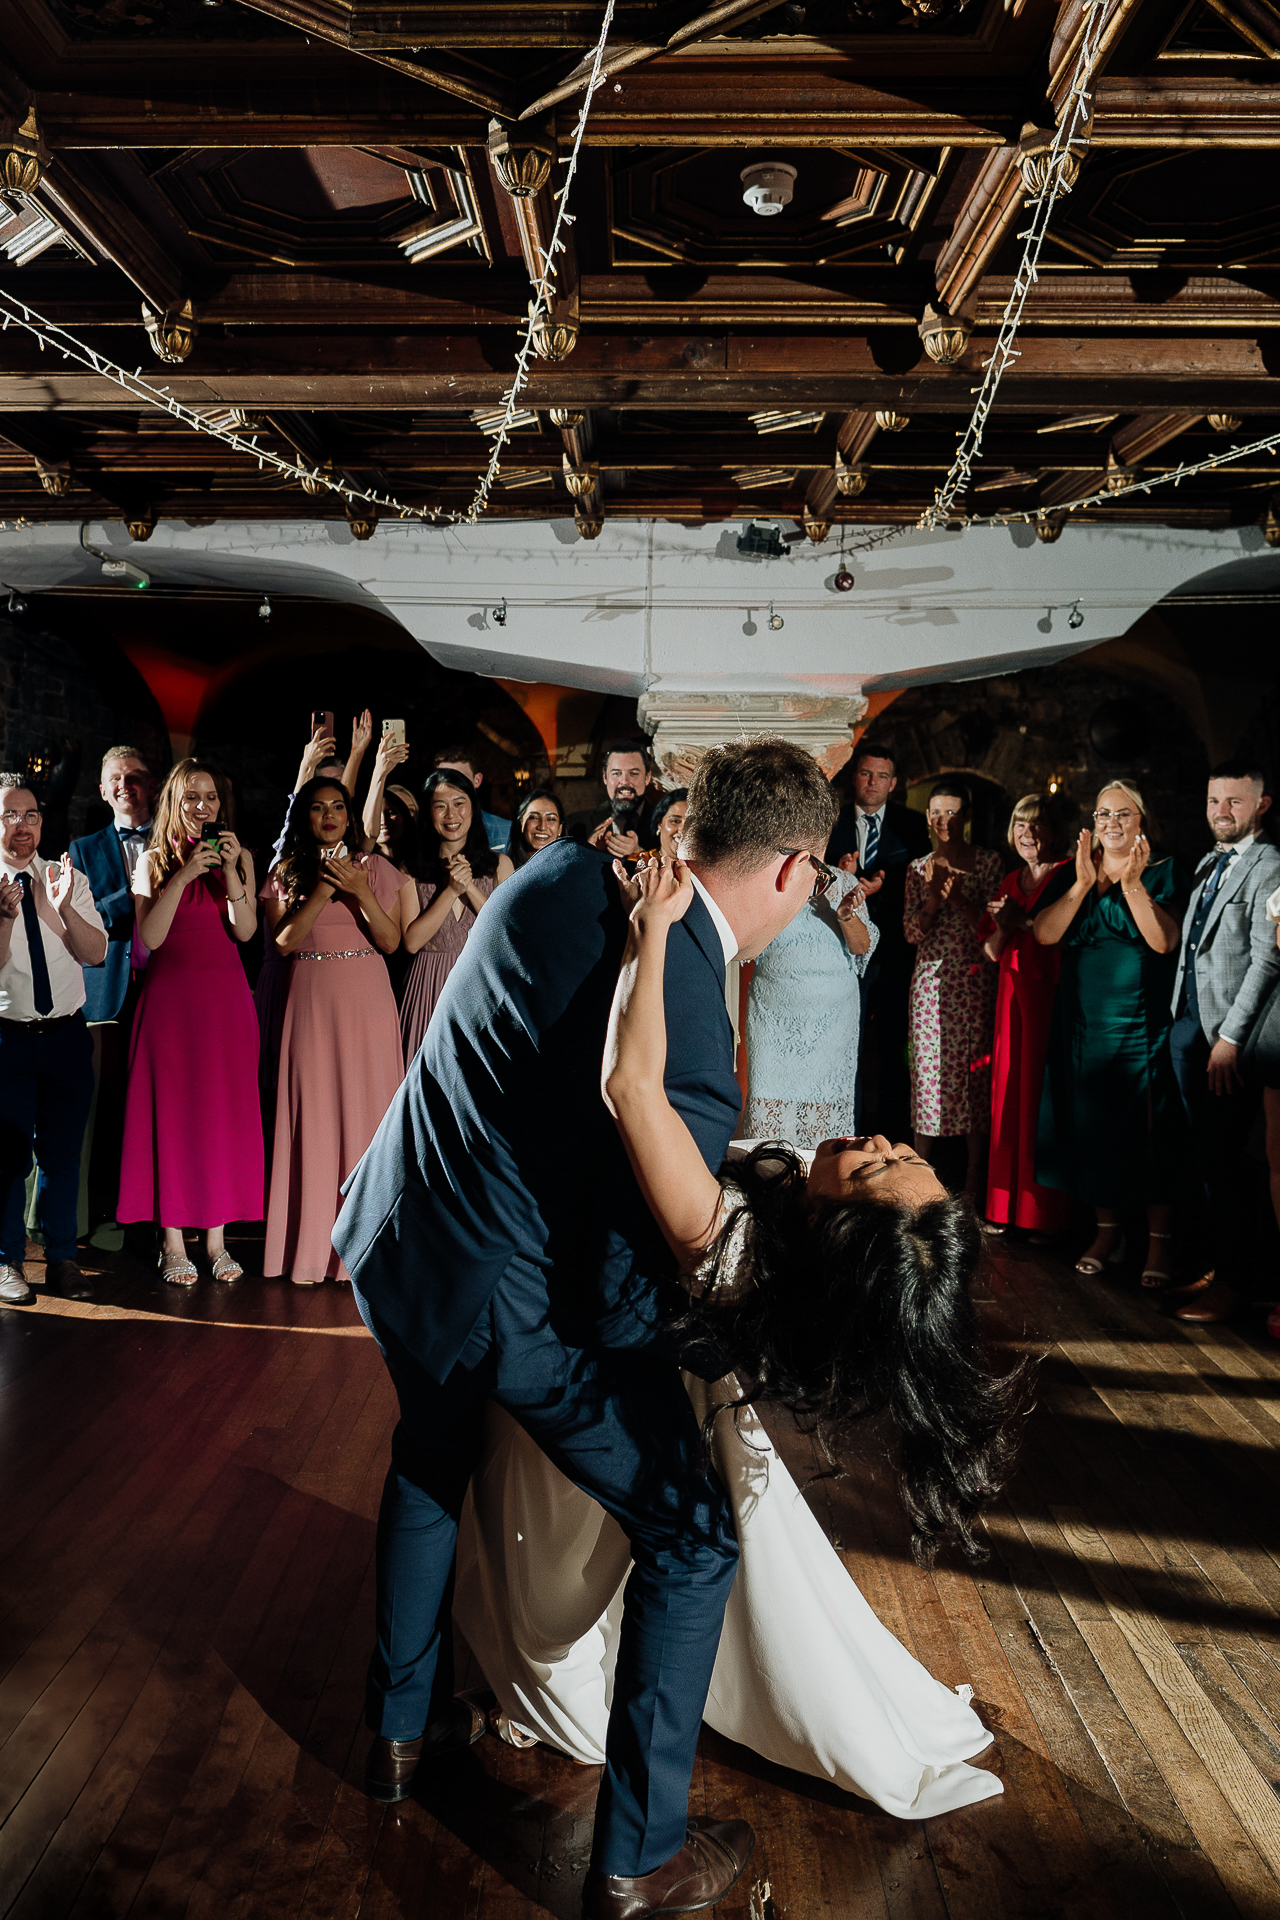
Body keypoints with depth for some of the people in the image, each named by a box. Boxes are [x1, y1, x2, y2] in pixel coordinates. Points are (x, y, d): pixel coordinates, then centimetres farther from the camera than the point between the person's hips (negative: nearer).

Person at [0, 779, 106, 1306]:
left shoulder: (70, 881, 7)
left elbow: (96, 953, -2)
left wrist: (64, 908, -18)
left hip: (66, 1035, 3)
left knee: (63, 1154, 8)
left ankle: (62, 1259, 21)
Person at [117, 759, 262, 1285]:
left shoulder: (240, 856, 9)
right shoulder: (154, 860, 5)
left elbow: (245, 930, -4)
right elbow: (151, 936, -9)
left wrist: (229, 870, -14)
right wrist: (184, 874, -16)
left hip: (226, 994, 2)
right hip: (170, 994, -1)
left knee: (224, 1110, 2)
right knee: (171, 1111, -1)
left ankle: (217, 1237, 10)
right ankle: (173, 1242, 7)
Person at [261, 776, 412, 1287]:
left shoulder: (376, 867, 9)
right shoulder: (286, 872, 9)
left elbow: (391, 941, 2)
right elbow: (283, 941, -2)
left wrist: (358, 891, -11)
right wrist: (324, 888, -9)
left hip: (367, 1001, 0)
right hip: (312, 1000, 0)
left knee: (366, 1111, -2)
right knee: (314, 1116, -2)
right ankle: (312, 1248, 5)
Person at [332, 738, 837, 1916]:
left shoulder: (569, 871, -9)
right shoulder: (689, 1044, -29)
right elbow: (624, 1291, -20)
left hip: (391, 1241, 8)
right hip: (519, 1301, -8)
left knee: (431, 1460, 34)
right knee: (691, 1538, 12)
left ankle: (403, 1726, 52)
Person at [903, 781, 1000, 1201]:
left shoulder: (988, 863, 4)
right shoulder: (918, 868, 10)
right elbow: (913, 933, 5)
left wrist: (958, 897, -14)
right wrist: (933, 898, -10)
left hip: (974, 981, -1)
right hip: (930, 981, 2)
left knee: (975, 1071, -1)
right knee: (926, 1071, 0)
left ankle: (973, 1178, 8)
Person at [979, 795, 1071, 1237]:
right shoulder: (1009, 882, 17)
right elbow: (991, 953, 15)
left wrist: (1023, 921, -15)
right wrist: (1002, 927, -4)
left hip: (1050, 996, -6)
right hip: (1011, 996, 6)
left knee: (1041, 1096, -6)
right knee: (1008, 1094, 5)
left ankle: (1043, 1213, 1)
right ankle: (1005, 1207, 12)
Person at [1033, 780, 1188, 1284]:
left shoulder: (1163, 874, 1)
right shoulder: (1070, 875, 9)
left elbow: (1165, 941, -13)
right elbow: (1044, 934, -5)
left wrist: (1132, 884, -20)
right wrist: (1084, 884, -14)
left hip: (1142, 1024, -3)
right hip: (1083, 1023, 3)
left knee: (1148, 1127, -2)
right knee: (1089, 1125, 6)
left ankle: (1158, 1237, 9)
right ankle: (1107, 1229, 20)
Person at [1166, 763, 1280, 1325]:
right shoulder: (1207, 865, 17)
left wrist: (1230, 1037, -17)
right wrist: (1181, 1022, 9)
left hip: (1227, 1031, -8)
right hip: (1187, 1024, 8)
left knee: (1225, 1157, -2)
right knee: (1205, 1153, 12)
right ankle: (1219, 1262, 22)